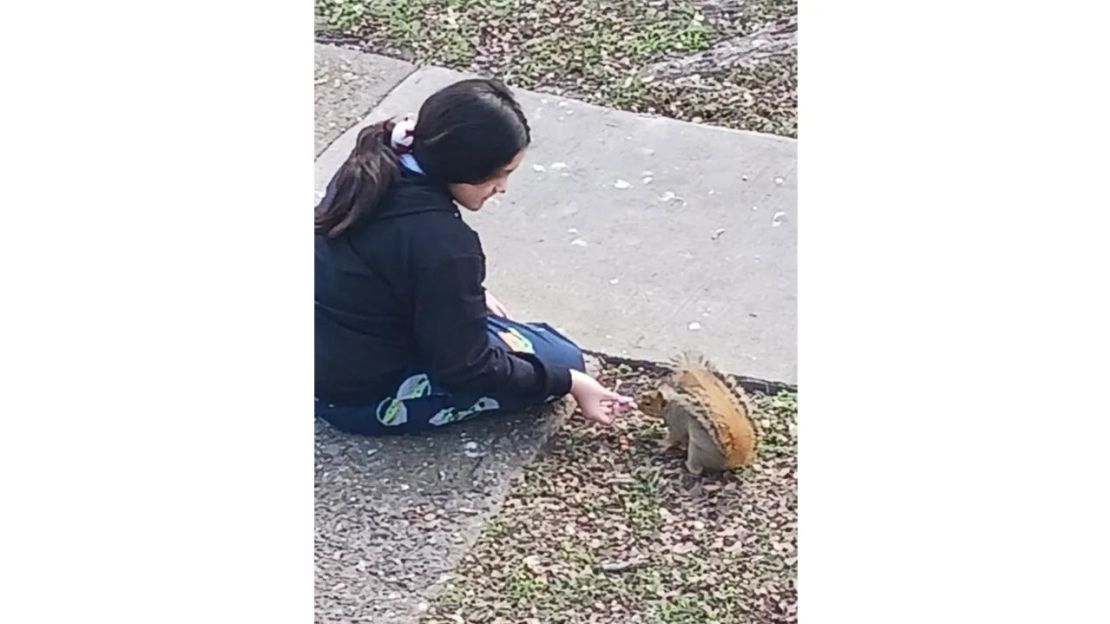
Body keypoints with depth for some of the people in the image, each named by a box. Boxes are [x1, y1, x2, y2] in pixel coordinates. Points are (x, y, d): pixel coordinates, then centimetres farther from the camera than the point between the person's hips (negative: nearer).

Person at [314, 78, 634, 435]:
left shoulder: (373, 169, -5)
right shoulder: (442, 243, -29)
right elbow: (468, 368, -19)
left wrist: (471, 297, 19)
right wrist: (570, 383, -12)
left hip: (325, 357, 8)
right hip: (365, 398, -8)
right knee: (559, 358, -2)